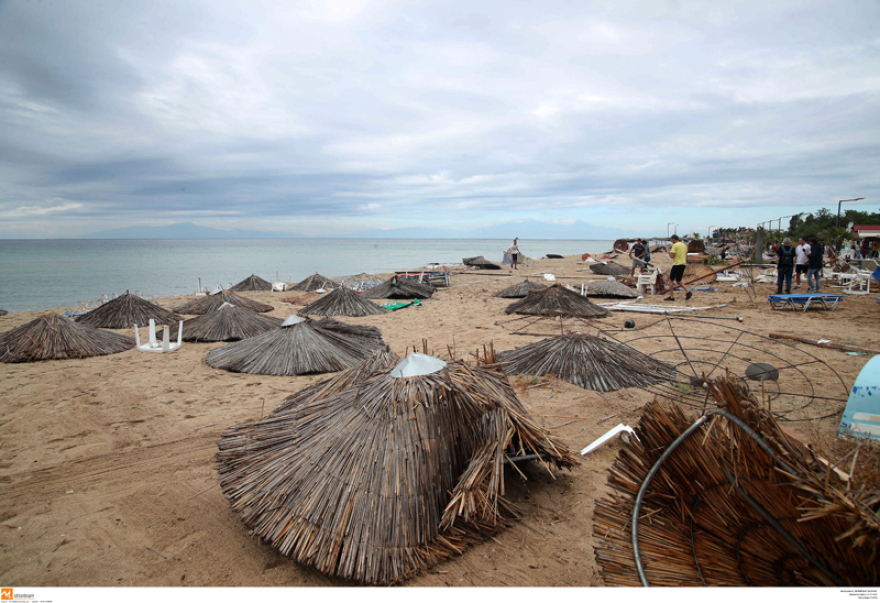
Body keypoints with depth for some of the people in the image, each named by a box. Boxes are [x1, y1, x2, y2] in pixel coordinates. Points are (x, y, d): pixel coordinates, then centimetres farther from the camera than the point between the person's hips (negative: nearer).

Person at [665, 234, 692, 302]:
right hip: (683, 264, 8)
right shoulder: (684, 245, 14)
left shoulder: (675, 245, -11)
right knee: (678, 281, 16)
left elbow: (672, 256, -16)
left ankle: (671, 297, 2)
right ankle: (687, 291, -3)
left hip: (677, 264, -8)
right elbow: (686, 256, 17)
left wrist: (669, 252, 3)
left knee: (671, 280, 2)